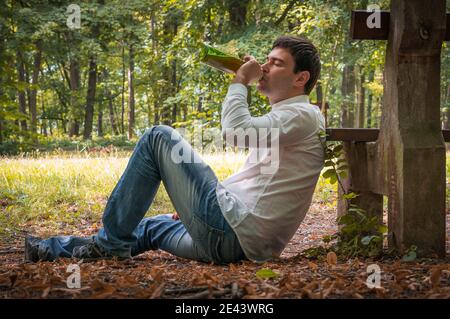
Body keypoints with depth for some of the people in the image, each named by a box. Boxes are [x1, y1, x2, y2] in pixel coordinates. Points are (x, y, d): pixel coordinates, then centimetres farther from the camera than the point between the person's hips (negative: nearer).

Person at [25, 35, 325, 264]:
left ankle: (112, 241, -2)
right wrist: (194, 202, 27)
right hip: (243, 245, 11)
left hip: (231, 229, -11)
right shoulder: (284, 117, 26)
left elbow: (236, 132, -23)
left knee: (159, 137, -6)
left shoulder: (304, 115, -6)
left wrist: (240, 81, -7)